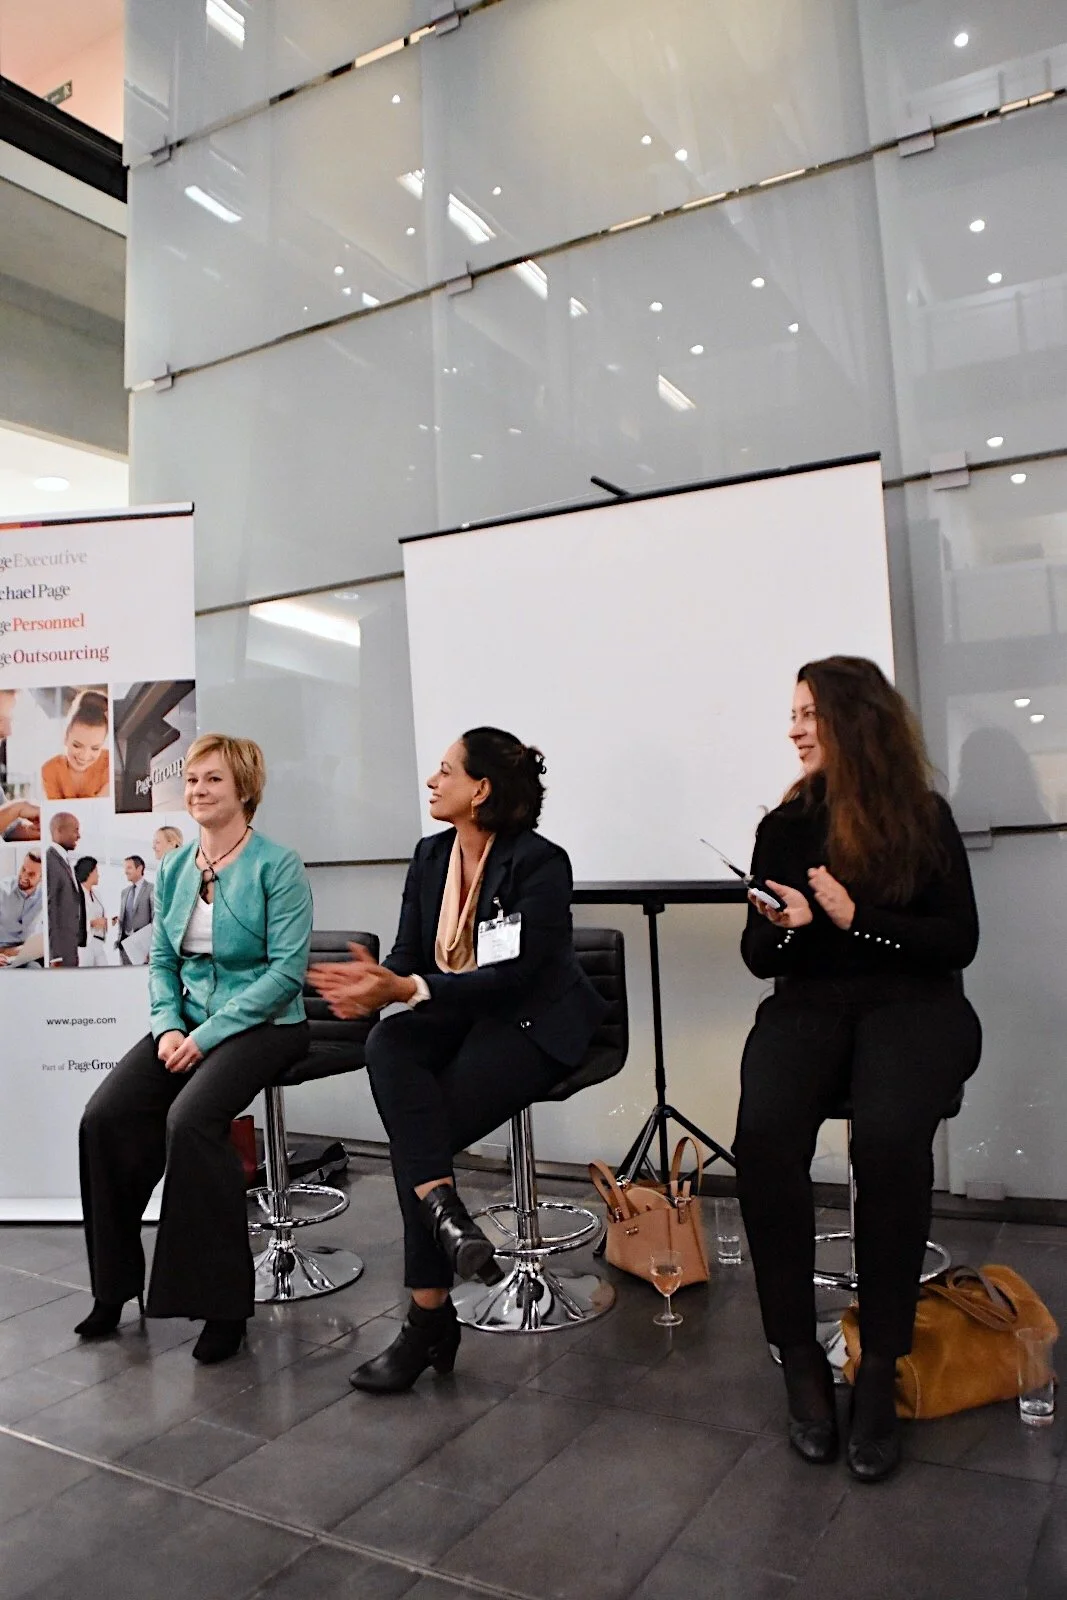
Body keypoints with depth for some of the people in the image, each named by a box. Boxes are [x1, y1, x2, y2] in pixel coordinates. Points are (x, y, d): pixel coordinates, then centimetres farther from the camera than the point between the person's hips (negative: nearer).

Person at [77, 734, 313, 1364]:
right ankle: (115, 1283, 5)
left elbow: (287, 969, -14)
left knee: (190, 1119, -29)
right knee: (104, 1117, -14)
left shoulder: (278, 865, -9)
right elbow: (162, 960, 15)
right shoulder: (174, 869, 11)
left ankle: (222, 1300, -12)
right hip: (188, 1022, 6)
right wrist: (168, 1025, -5)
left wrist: (208, 1035, -18)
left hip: (262, 1024, -6)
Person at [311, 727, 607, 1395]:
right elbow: (409, 957, 5)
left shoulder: (541, 863, -13)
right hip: (450, 1016, 6)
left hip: (531, 1023, -6)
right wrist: (374, 982, -19)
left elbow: (512, 975, -21)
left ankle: (430, 1317, -7)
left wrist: (407, 988, -28)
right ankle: (445, 1212, -34)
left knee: (418, 1129, -21)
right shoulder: (430, 857, 8)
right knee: (386, 1047, -28)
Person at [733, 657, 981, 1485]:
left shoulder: (925, 818, 5)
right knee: (763, 1134, -30)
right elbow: (759, 956, 12)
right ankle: (800, 1355, -15)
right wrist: (782, 927, -11)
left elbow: (957, 941, -1)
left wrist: (856, 919, -13)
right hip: (809, 1003, 2)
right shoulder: (786, 825, 12)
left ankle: (880, 1365, -17)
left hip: (914, 1002, -2)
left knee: (888, 1136, -35)